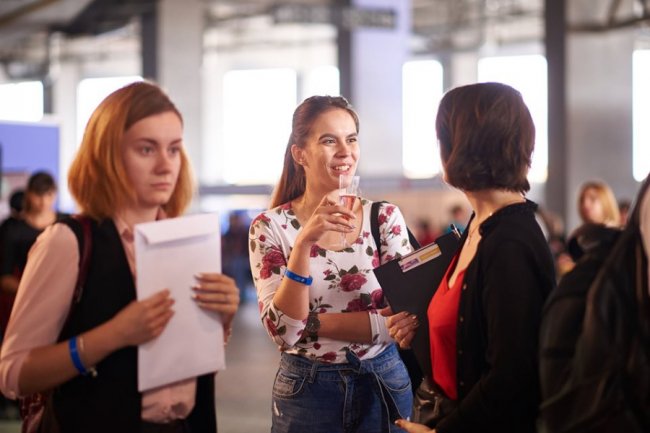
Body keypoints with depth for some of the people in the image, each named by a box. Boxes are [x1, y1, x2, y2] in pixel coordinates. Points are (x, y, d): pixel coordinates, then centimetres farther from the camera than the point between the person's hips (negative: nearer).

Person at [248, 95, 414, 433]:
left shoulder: (386, 217, -2)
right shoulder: (270, 227, -8)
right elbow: (282, 330, -16)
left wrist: (310, 322, -14)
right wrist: (303, 243, -26)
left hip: (385, 384, 2)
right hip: (307, 389, -2)